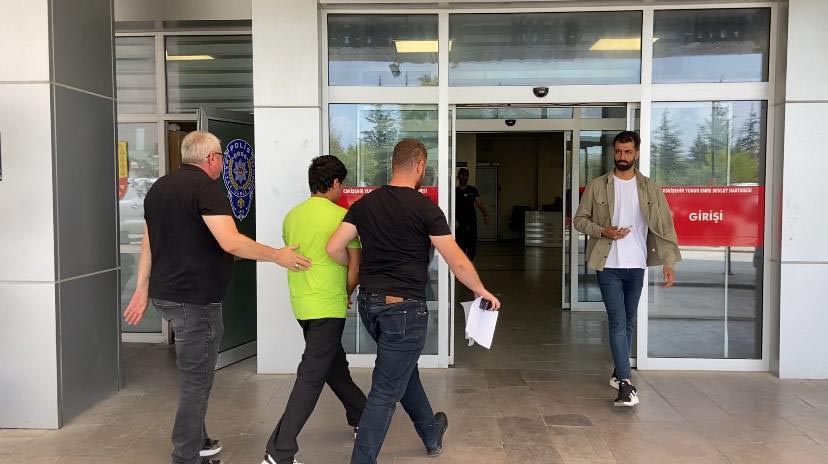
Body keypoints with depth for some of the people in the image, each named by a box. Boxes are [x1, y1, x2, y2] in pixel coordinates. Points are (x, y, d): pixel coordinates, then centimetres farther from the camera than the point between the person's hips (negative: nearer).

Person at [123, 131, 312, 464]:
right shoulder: (206, 187, -15)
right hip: (195, 299, -9)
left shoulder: (159, 187, 13)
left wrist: (142, 289, 23)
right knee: (196, 380, 1)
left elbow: (149, 243, 18)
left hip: (167, 294, 9)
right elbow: (231, 243, -25)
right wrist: (278, 256, -15)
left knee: (194, 373, 22)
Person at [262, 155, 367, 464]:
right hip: (328, 307, -8)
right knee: (311, 377, -4)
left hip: (302, 304, 8)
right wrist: (345, 296, 12)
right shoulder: (342, 217, -11)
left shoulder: (292, 216, 7)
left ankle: (361, 417, 40)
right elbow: (354, 268, -7)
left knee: (334, 364, 22)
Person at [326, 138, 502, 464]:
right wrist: (482, 292, 5)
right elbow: (457, 262, -11)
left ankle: (431, 433, 44)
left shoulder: (365, 203, 4)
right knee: (386, 390, 1)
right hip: (404, 306, -7)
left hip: (370, 303, 7)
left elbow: (334, 247, 1)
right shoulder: (425, 208, -11)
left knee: (404, 370, 25)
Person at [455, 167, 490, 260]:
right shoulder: (455, 191, 3)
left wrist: (486, 214, -16)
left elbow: (479, 203, 0)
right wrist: (454, 220, -17)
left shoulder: (473, 190, 9)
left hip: (472, 223, 3)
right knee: (461, 248, -5)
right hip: (460, 224, -2)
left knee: (472, 249, 6)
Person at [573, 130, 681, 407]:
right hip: (609, 265, -2)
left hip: (636, 265, 2)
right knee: (618, 322, -8)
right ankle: (625, 383, -10)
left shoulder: (649, 188, 3)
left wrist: (669, 263, -7)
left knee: (629, 322, 14)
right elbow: (580, 220, 3)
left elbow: (664, 226, 1)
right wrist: (604, 231, -15)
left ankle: (619, 371, 31)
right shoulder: (597, 186, 0)